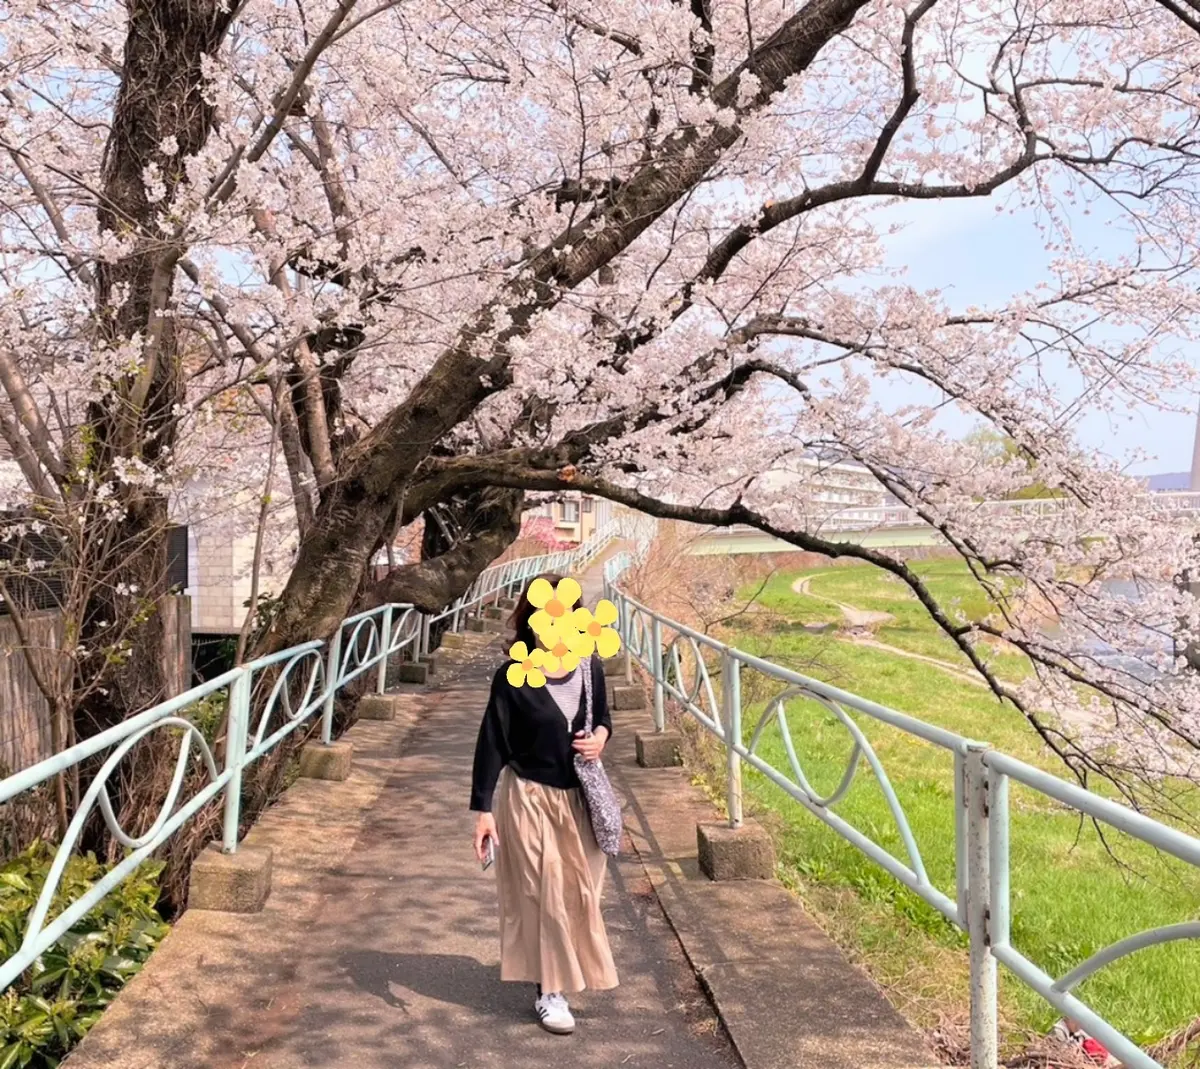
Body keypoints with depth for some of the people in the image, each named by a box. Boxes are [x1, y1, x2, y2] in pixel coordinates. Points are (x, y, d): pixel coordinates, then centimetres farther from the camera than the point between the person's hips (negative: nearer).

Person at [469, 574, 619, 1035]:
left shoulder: (590, 667, -4)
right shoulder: (513, 677, -17)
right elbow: (492, 744, -13)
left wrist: (602, 736, -11)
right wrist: (483, 809, -14)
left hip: (579, 798, 5)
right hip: (529, 798, -4)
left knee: (578, 888, 17)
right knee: (542, 892, 4)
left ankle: (568, 969, 42)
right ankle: (549, 990, 19)